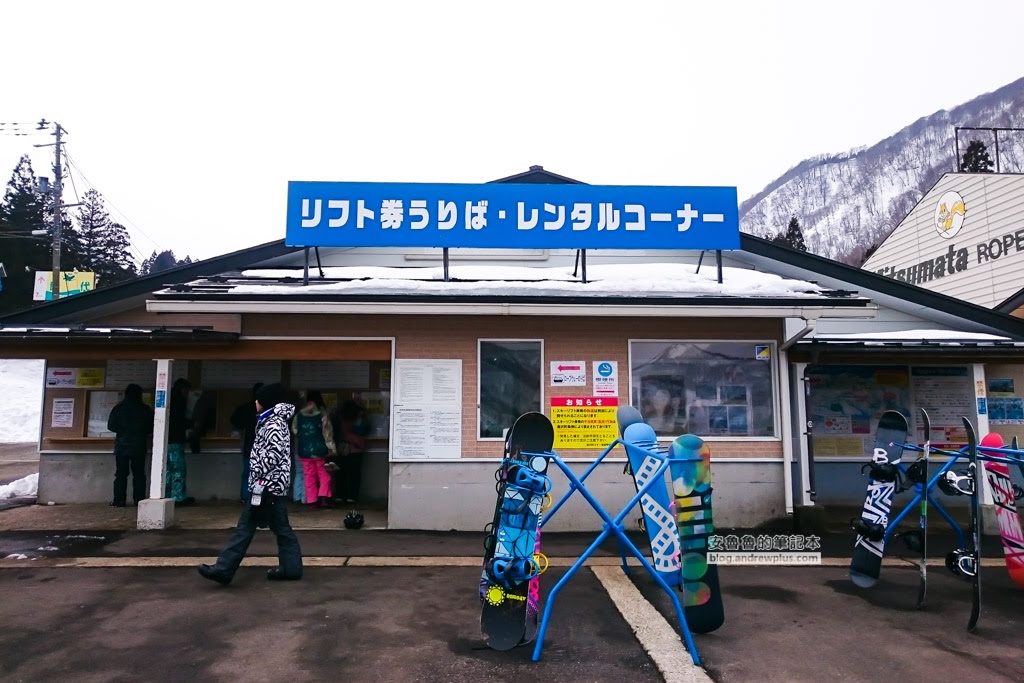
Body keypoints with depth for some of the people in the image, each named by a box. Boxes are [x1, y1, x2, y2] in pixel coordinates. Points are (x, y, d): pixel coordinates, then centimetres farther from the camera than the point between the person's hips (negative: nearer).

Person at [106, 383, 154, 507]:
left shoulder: (118, 408, -3)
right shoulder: (145, 409, -3)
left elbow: (111, 426, -3)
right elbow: (151, 428, 1)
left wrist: (122, 431, 15)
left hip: (122, 446, 0)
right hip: (139, 446, 0)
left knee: (121, 474, 6)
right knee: (139, 474, 6)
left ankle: (119, 500, 5)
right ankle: (139, 500, 5)